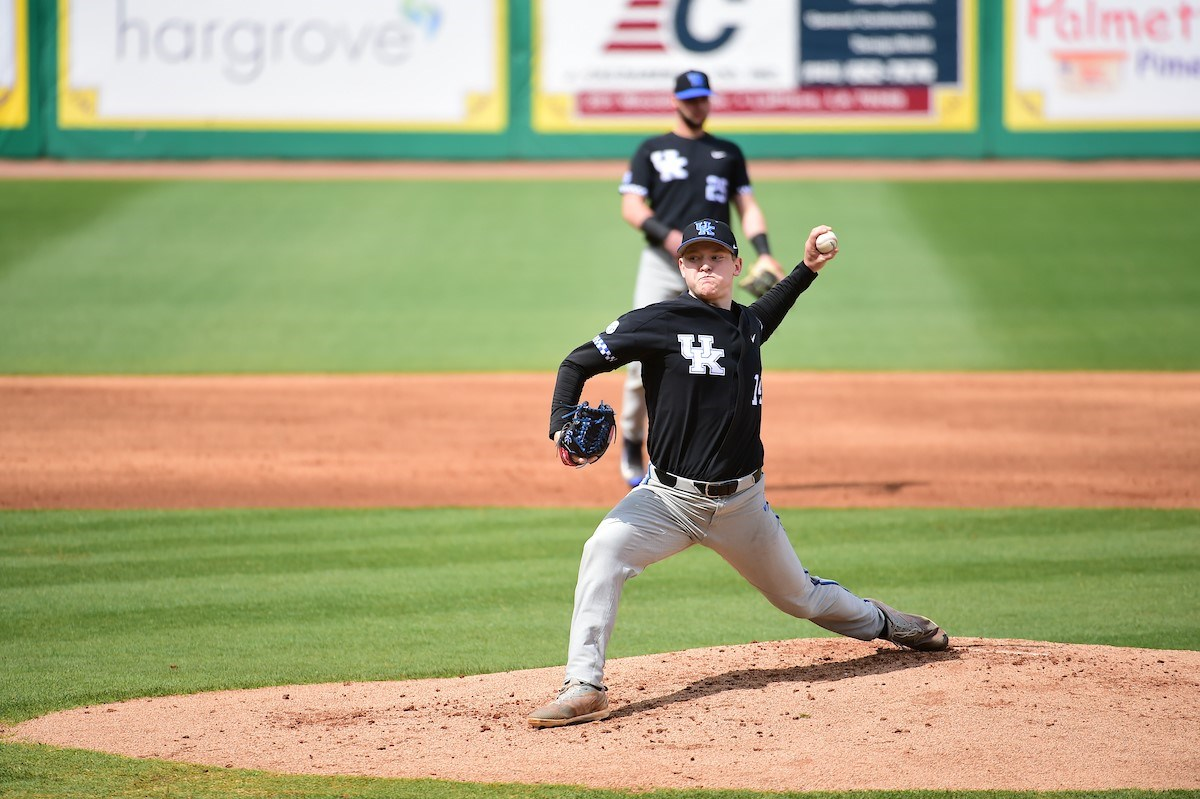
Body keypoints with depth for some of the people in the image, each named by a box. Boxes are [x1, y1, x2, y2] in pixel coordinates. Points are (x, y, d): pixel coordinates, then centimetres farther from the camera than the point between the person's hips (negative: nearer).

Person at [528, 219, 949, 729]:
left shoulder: (748, 324, 7)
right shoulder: (660, 322, -11)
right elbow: (578, 363, -9)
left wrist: (806, 270, 30)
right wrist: (563, 428, -24)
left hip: (742, 503, 4)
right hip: (669, 496, -4)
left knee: (798, 595, 18)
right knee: (603, 551, -30)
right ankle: (584, 688, -28)